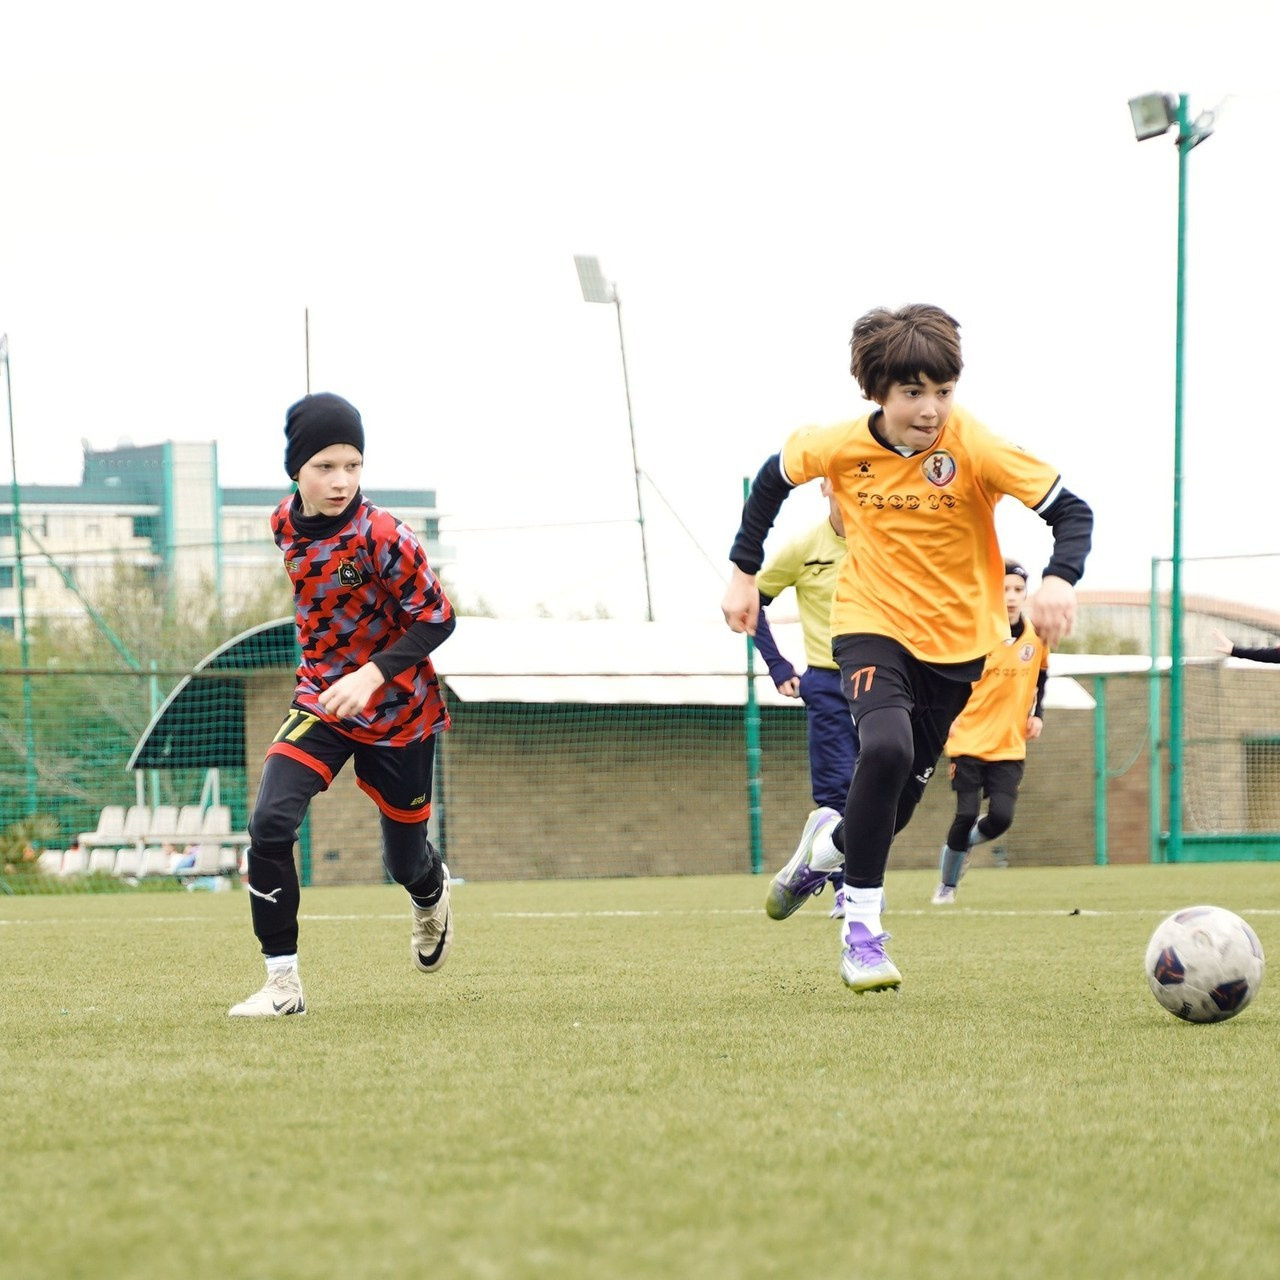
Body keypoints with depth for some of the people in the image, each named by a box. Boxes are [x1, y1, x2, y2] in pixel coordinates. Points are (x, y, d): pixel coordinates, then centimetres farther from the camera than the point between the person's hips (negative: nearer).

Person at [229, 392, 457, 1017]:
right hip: (322, 701, 4)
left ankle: (432, 894, 51)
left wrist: (372, 674, -31)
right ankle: (283, 984, -13)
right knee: (269, 824, -20)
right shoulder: (285, 522, -5)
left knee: (404, 861, 11)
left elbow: (436, 618, -19)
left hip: (397, 712, -4)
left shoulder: (382, 537, -23)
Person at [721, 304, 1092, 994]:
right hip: (871, 624, -1)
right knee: (886, 749, -29)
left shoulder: (975, 448, -20)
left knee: (895, 802, 9)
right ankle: (861, 928, -17)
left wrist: (1059, 579, -40)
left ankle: (829, 843, 47)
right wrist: (744, 570, 7)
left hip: (956, 640, 1)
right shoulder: (839, 446, -14)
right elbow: (773, 478, 7)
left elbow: (1071, 512, -21)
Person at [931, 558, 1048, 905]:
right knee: (967, 814, -8)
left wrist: (1037, 713, 9)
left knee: (1001, 817, -11)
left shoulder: (1036, 637, 2)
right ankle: (947, 885, 12)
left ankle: (963, 843, 23)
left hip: (1010, 746, 3)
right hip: (969, 742, -3)